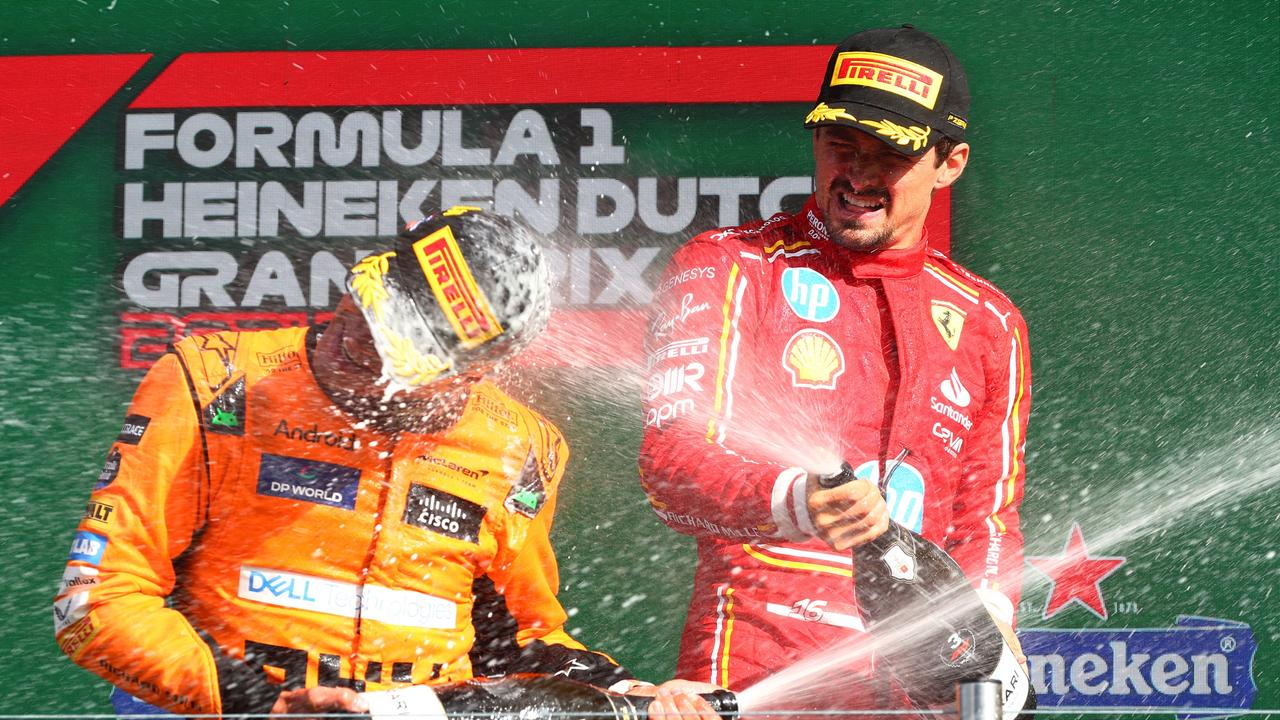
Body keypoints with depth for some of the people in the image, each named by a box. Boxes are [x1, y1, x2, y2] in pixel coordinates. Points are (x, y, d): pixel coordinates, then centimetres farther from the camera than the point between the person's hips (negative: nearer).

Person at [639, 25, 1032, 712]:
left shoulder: (986, 322, 19)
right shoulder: (725, 269, 5)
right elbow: (673, 462, -7)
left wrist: (986, 615, 2)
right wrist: (799, 502, -26)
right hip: (754, 663, -4)